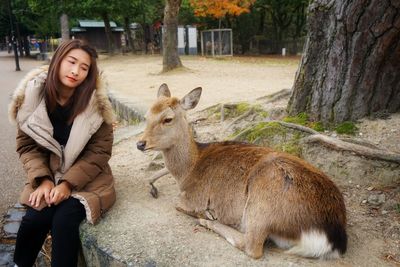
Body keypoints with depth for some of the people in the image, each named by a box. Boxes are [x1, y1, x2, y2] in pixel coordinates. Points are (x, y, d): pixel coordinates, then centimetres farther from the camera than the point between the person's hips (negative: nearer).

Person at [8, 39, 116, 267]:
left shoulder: (95, 102, -14)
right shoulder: (33, 94, -7)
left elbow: (99, 151, -10)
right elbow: (27, 145, 0)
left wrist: (68, 183, -17)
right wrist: (43, 180, -14)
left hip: (86, 178, -2)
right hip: (48, 176, 2)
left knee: (64, 221, -25)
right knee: (34, 219, -19)